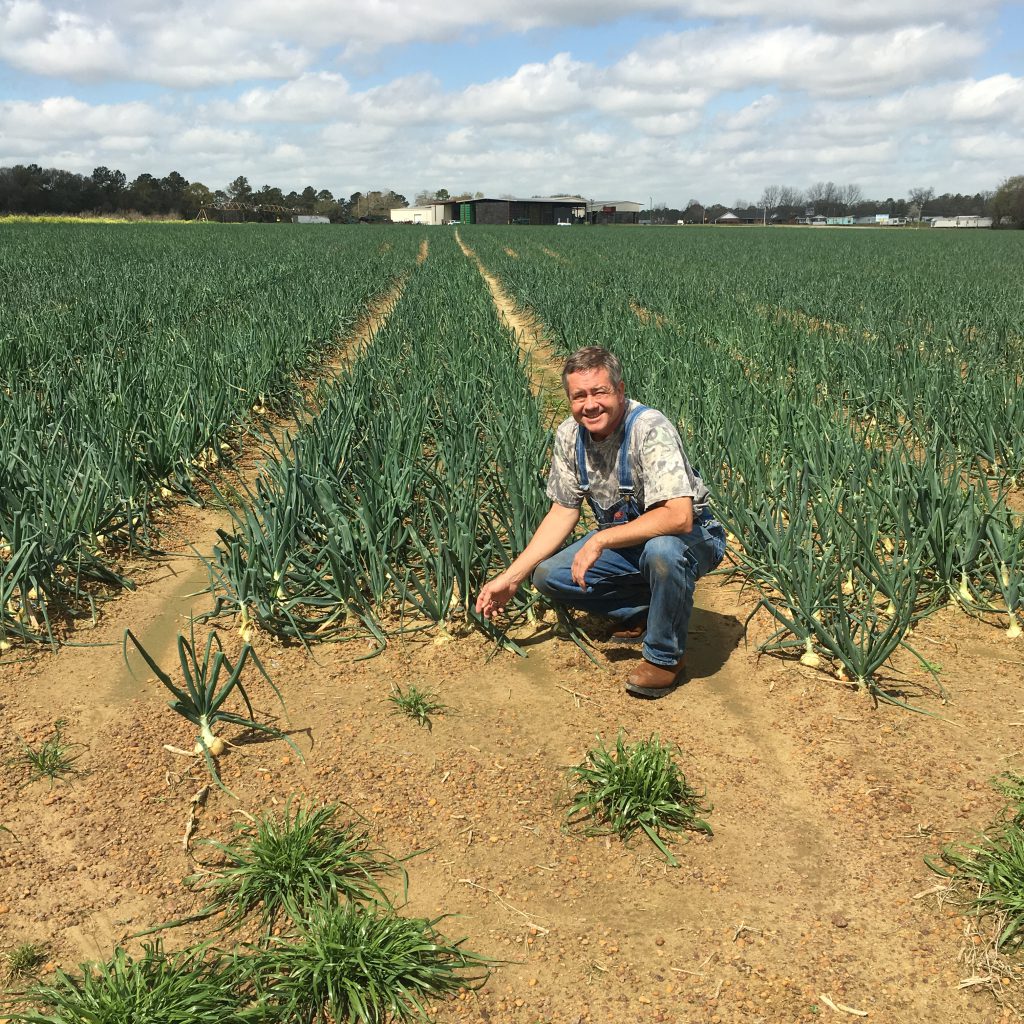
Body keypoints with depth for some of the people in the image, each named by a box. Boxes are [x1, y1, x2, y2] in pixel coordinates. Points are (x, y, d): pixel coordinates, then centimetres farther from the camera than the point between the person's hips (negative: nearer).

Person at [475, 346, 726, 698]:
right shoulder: (569, 435, -7)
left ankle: (666, 656, -14)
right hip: (623, 542, 6)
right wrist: (511, 577, -4)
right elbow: (563, 511, 1)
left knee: (662, 550, -40)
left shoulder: (650, 429, -28)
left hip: (692, 538, -6)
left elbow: (679, 517, -37)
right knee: (548, 575, -11)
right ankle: (640, 611, 9)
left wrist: (600, 540, -33)